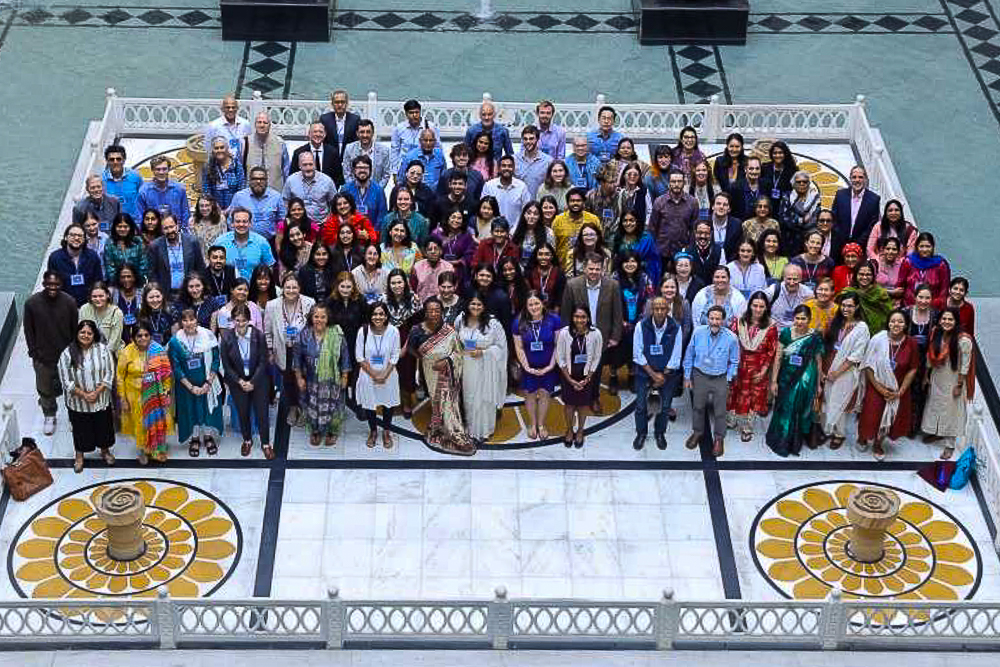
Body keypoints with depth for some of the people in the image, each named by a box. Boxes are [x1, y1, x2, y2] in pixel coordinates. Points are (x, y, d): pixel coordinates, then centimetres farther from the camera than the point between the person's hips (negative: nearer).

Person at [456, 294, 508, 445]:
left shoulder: (492, 323, -15)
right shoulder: (460, 320, -2)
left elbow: (500, 346, -8)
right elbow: (456, 340, 16)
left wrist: (483, 352, -19)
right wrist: (460, 349, -1)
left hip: (485, 368, -4)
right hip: (467, 366, 4)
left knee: (484, 398, 6)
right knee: (469, 397, 15)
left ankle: (483, 432, 23)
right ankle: (471, 428, 33)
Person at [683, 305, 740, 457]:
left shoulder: (731, 338, -18)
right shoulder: (698, 332, -15)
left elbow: (734, 362, -4)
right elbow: (689, 355, -2)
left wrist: (728, 381, -6)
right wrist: (687, 377, 3)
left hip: (720, 379, -1)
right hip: (700, 375, 2)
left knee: (720, 411, 11)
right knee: (698, 406, 19)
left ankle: (718, 438, 32)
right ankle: (697, 432, 42)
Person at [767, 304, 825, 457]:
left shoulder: (815, 338, -9)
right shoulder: (785, 333, -7)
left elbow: (818, 362, 0)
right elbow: (778, 357, -4)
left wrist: (818, 384, 4)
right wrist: (774, 381, -5)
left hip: (805, 381, -1)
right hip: (786, 379, 1)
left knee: (799, 411, 12)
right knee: (783, 410, 13)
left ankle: (793, 443, 32)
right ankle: (779, 440, 32)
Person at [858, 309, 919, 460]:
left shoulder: (911, 344, -13)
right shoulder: (877, 340, -18)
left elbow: (913, 369, -5)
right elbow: (868, 366, -12)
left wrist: (901, 391, -8)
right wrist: (879, 388, -14)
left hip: (899, 391, 2)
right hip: (876, 387, -2)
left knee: (890, 419, 14)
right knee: (872, 416, 9)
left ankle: (878, 444, 42)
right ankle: (864, 436, 43)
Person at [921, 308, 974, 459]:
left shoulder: (963, 340, -22)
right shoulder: (936, 335, -5)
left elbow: (965, 366, -17)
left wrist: (959, 385, -15)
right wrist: (926, 376, 10)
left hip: (953, 381, -5)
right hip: (936, 379, 6)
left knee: (950, 411, 4)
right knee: (934, 406, 20)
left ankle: (950, 445, 16)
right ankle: (935, 432, 42)